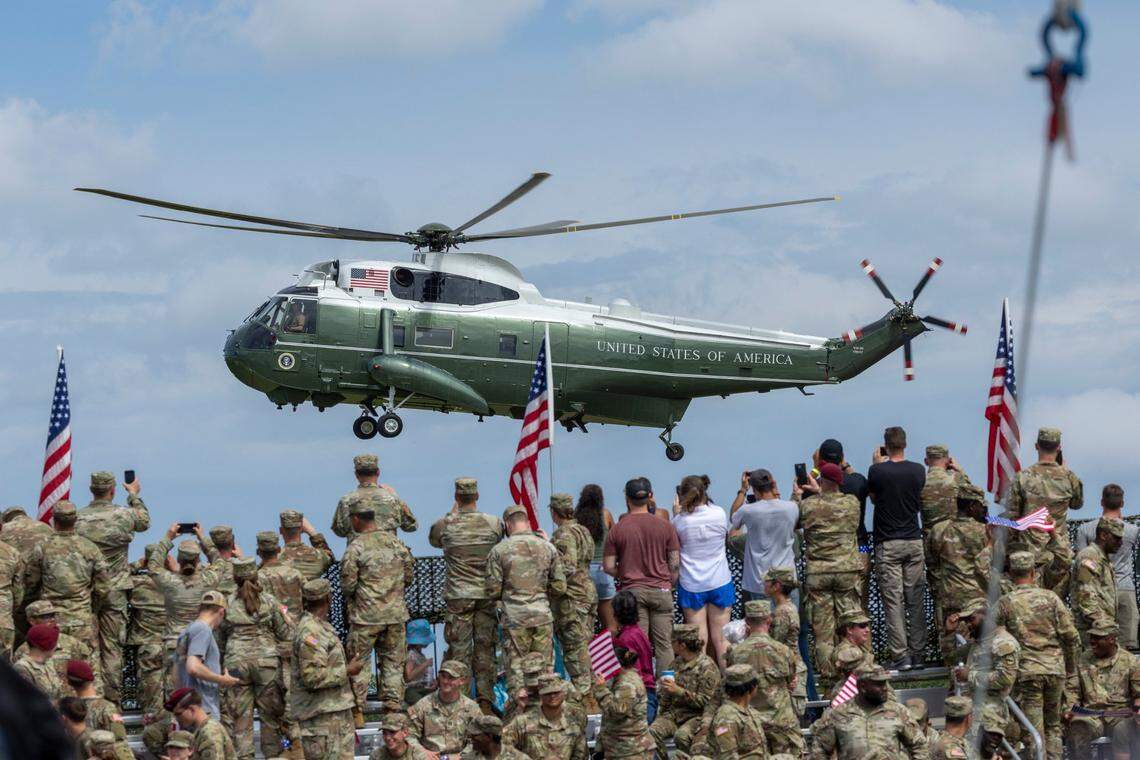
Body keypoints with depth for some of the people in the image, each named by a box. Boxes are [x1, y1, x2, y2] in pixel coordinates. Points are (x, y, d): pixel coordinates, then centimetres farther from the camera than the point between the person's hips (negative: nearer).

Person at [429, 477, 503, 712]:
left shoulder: (445, 524, -8)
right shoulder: (493, 523, -4)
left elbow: (434, 540, 15)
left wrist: (452, 513, 20)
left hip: (458, 595, -2)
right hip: (486, 594, 2)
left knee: (459, 649, 3)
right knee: (485, 648, 7)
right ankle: (486, 700, 8)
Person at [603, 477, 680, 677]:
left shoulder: (617, 530, -2)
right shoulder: (665, 527, 0)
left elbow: (608, 566, -1)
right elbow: (675, 564, 1)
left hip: (632, 591, -1)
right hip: (661, 589, 1)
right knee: (664, 645, 4)